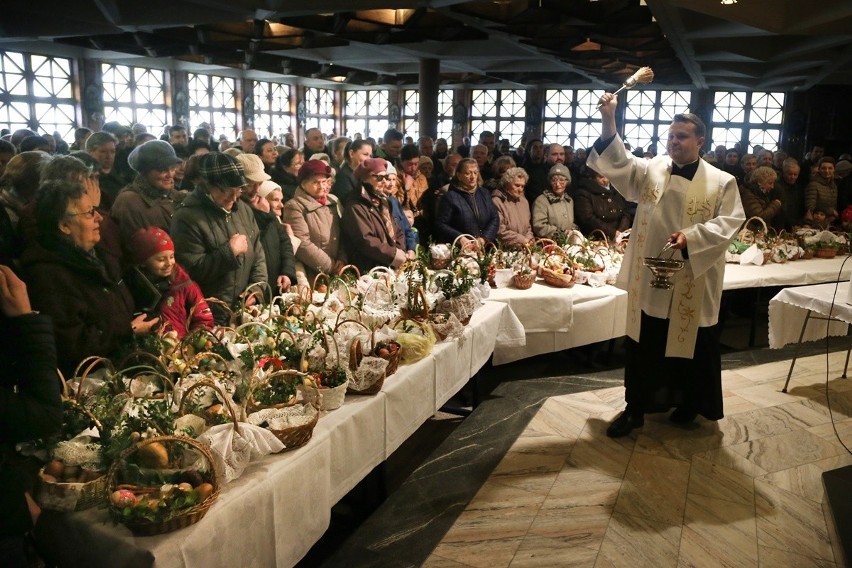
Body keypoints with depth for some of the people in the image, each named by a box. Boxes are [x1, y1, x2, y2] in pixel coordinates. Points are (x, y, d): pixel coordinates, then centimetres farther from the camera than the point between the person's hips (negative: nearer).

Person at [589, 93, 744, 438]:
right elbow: (617, 162, -9)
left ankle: (692, 403, 34)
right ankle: (636, 408, 23)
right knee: (643, 347, 10)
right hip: (649, 278, 2)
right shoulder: (650, 170, 4)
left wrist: (692, 236, -24)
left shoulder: (721, 182, -2)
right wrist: (608, 123, -23)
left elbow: (729, 222, -8)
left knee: (692, 346, 12)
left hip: (693, 283, -2)